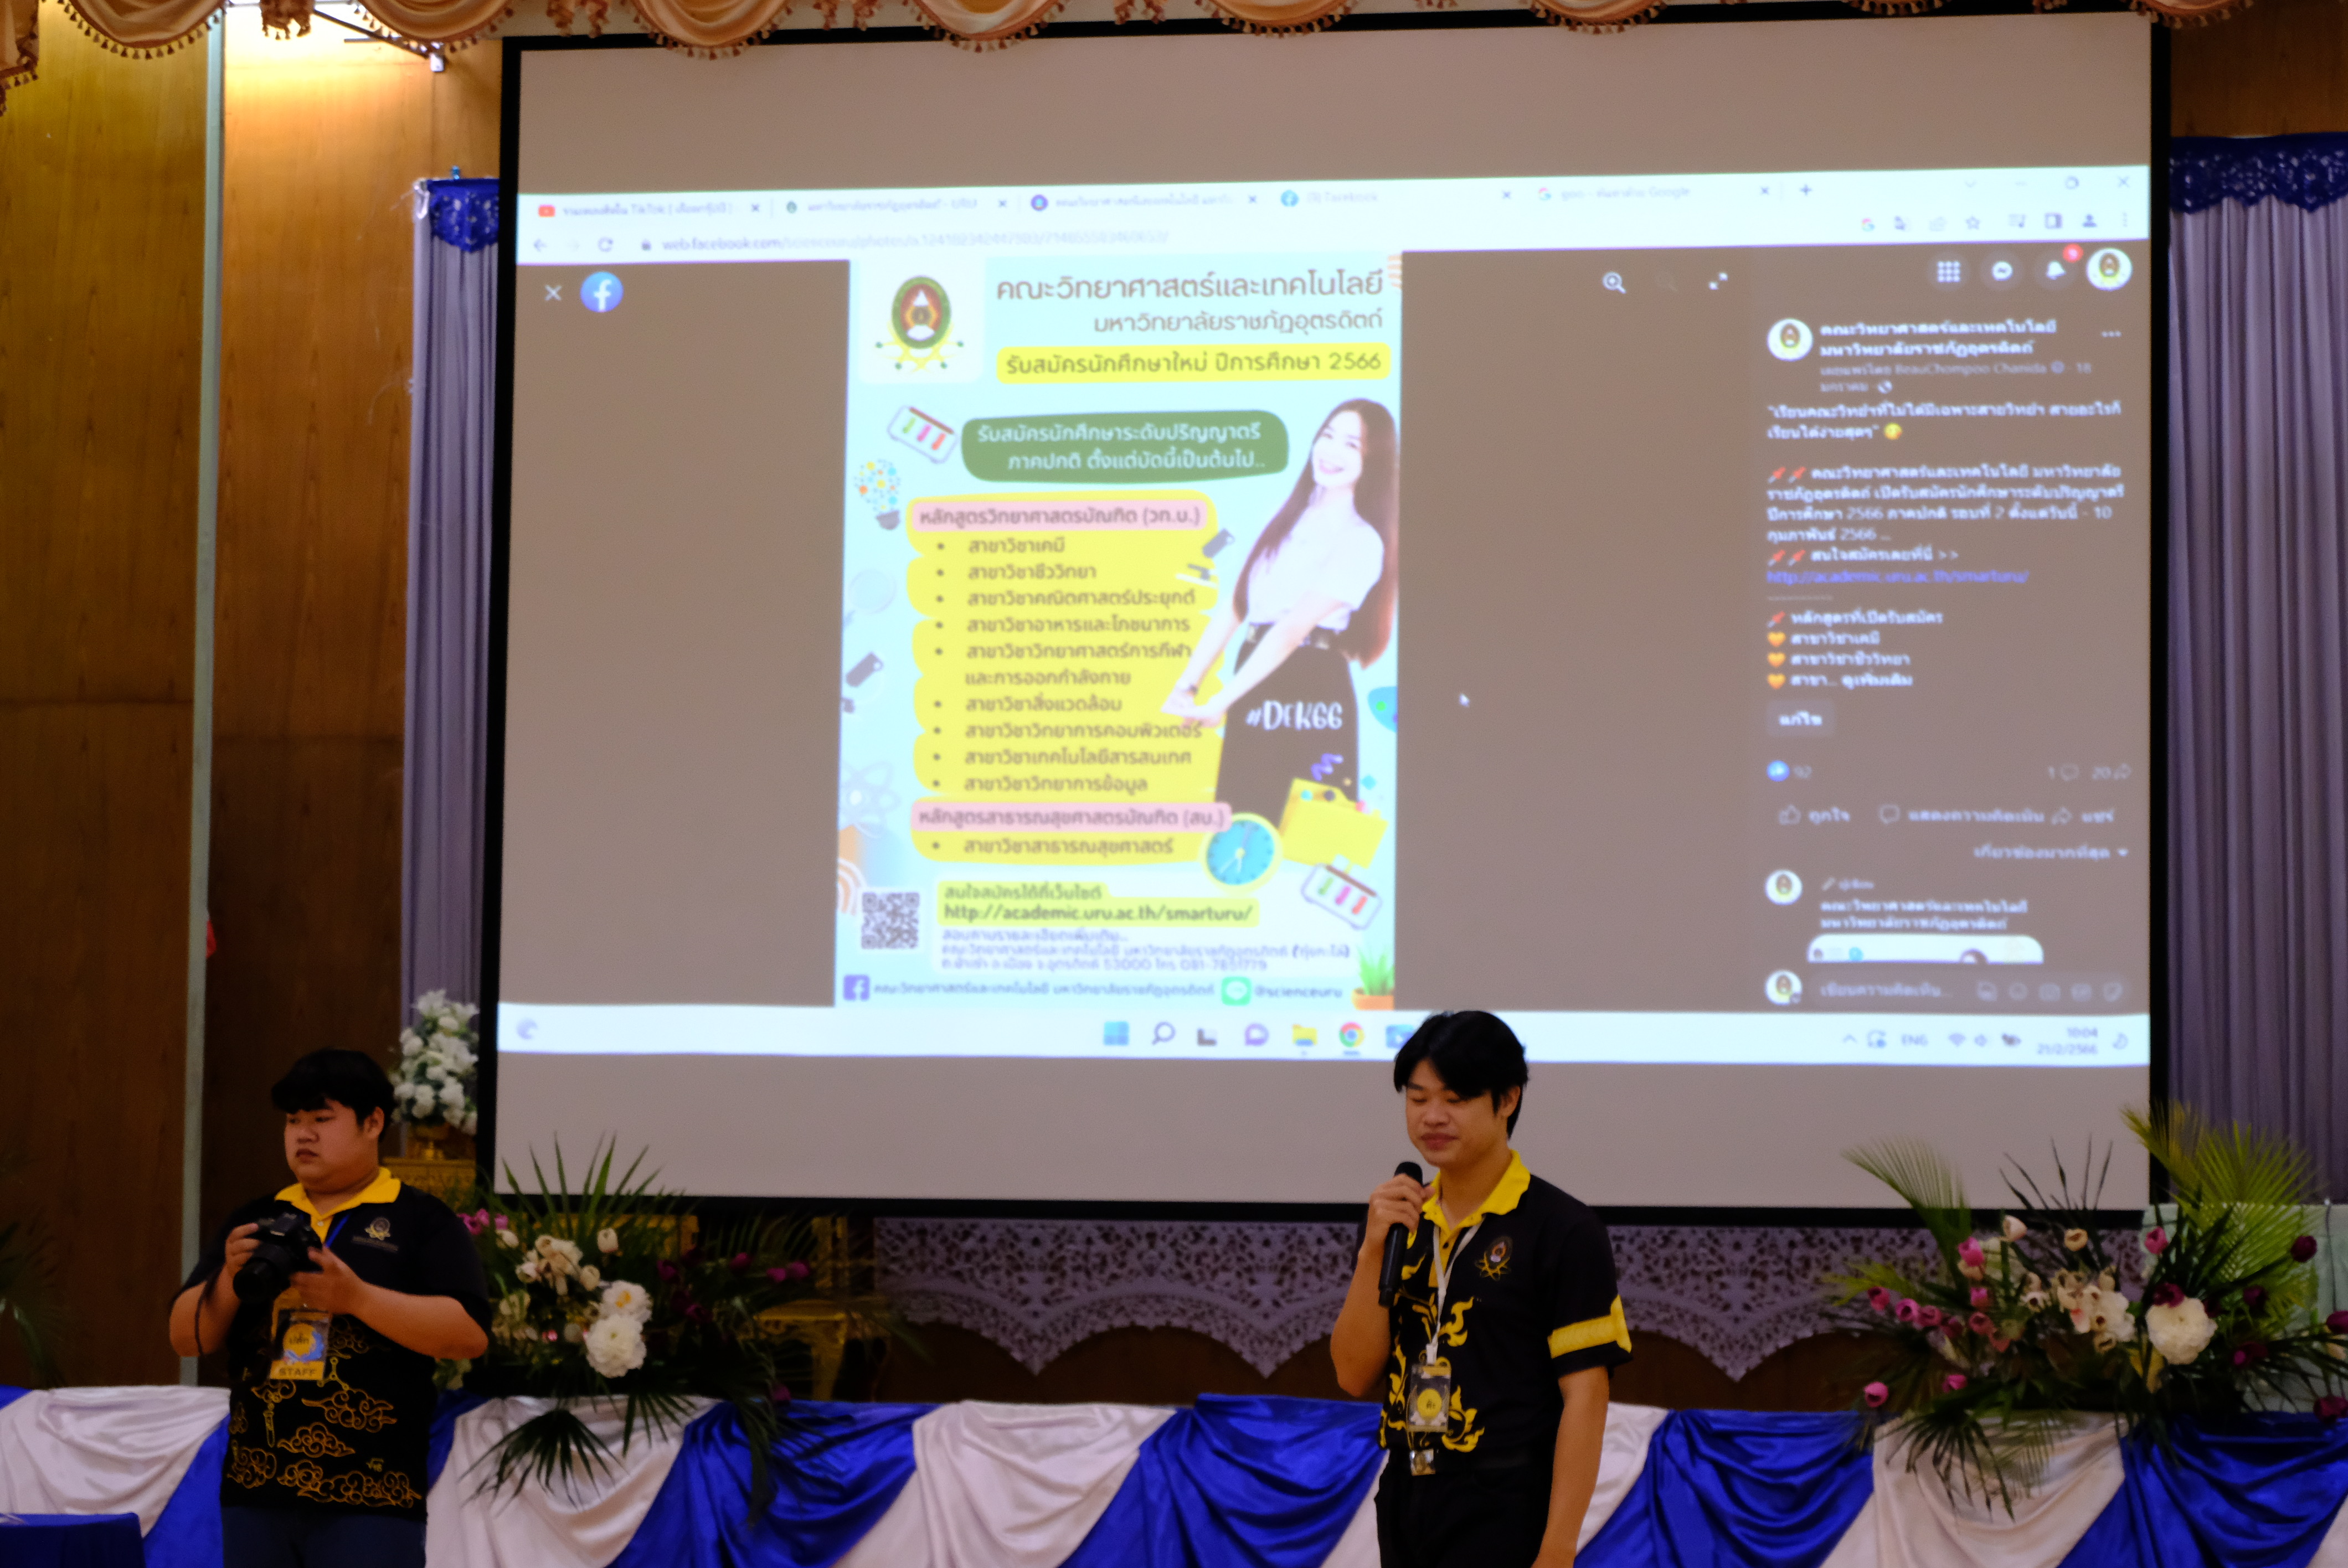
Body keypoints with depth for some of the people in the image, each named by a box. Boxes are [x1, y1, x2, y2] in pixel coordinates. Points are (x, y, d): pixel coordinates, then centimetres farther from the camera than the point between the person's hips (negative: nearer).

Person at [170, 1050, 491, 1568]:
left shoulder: (420, 1222, 1)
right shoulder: (256, 1221, 15)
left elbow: (470, 1333, -10)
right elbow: (187, 1337, 13)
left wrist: (356, 1297, -20)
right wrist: (230, 1279, -7)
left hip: (369, 1504, -5)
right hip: (256, 1495, 5)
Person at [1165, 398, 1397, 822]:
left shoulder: (1360, 542, -7)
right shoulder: (1287, 520, 17)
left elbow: (1294, 628, -14)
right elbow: (1234, 606, 13)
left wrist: (1221, 702, -18)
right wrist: (1187, 685, 3)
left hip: (1311, 693, -7)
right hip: (1255, 696, 7)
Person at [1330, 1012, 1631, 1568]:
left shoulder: (1562, 1230, -9)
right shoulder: (1400, 1223, 8)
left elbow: (1584, 1397, -11)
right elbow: (1355, 1375, 3)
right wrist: (1373, 1251, -10)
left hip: (1504, 1519, -6)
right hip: (1406, 1501, 6)